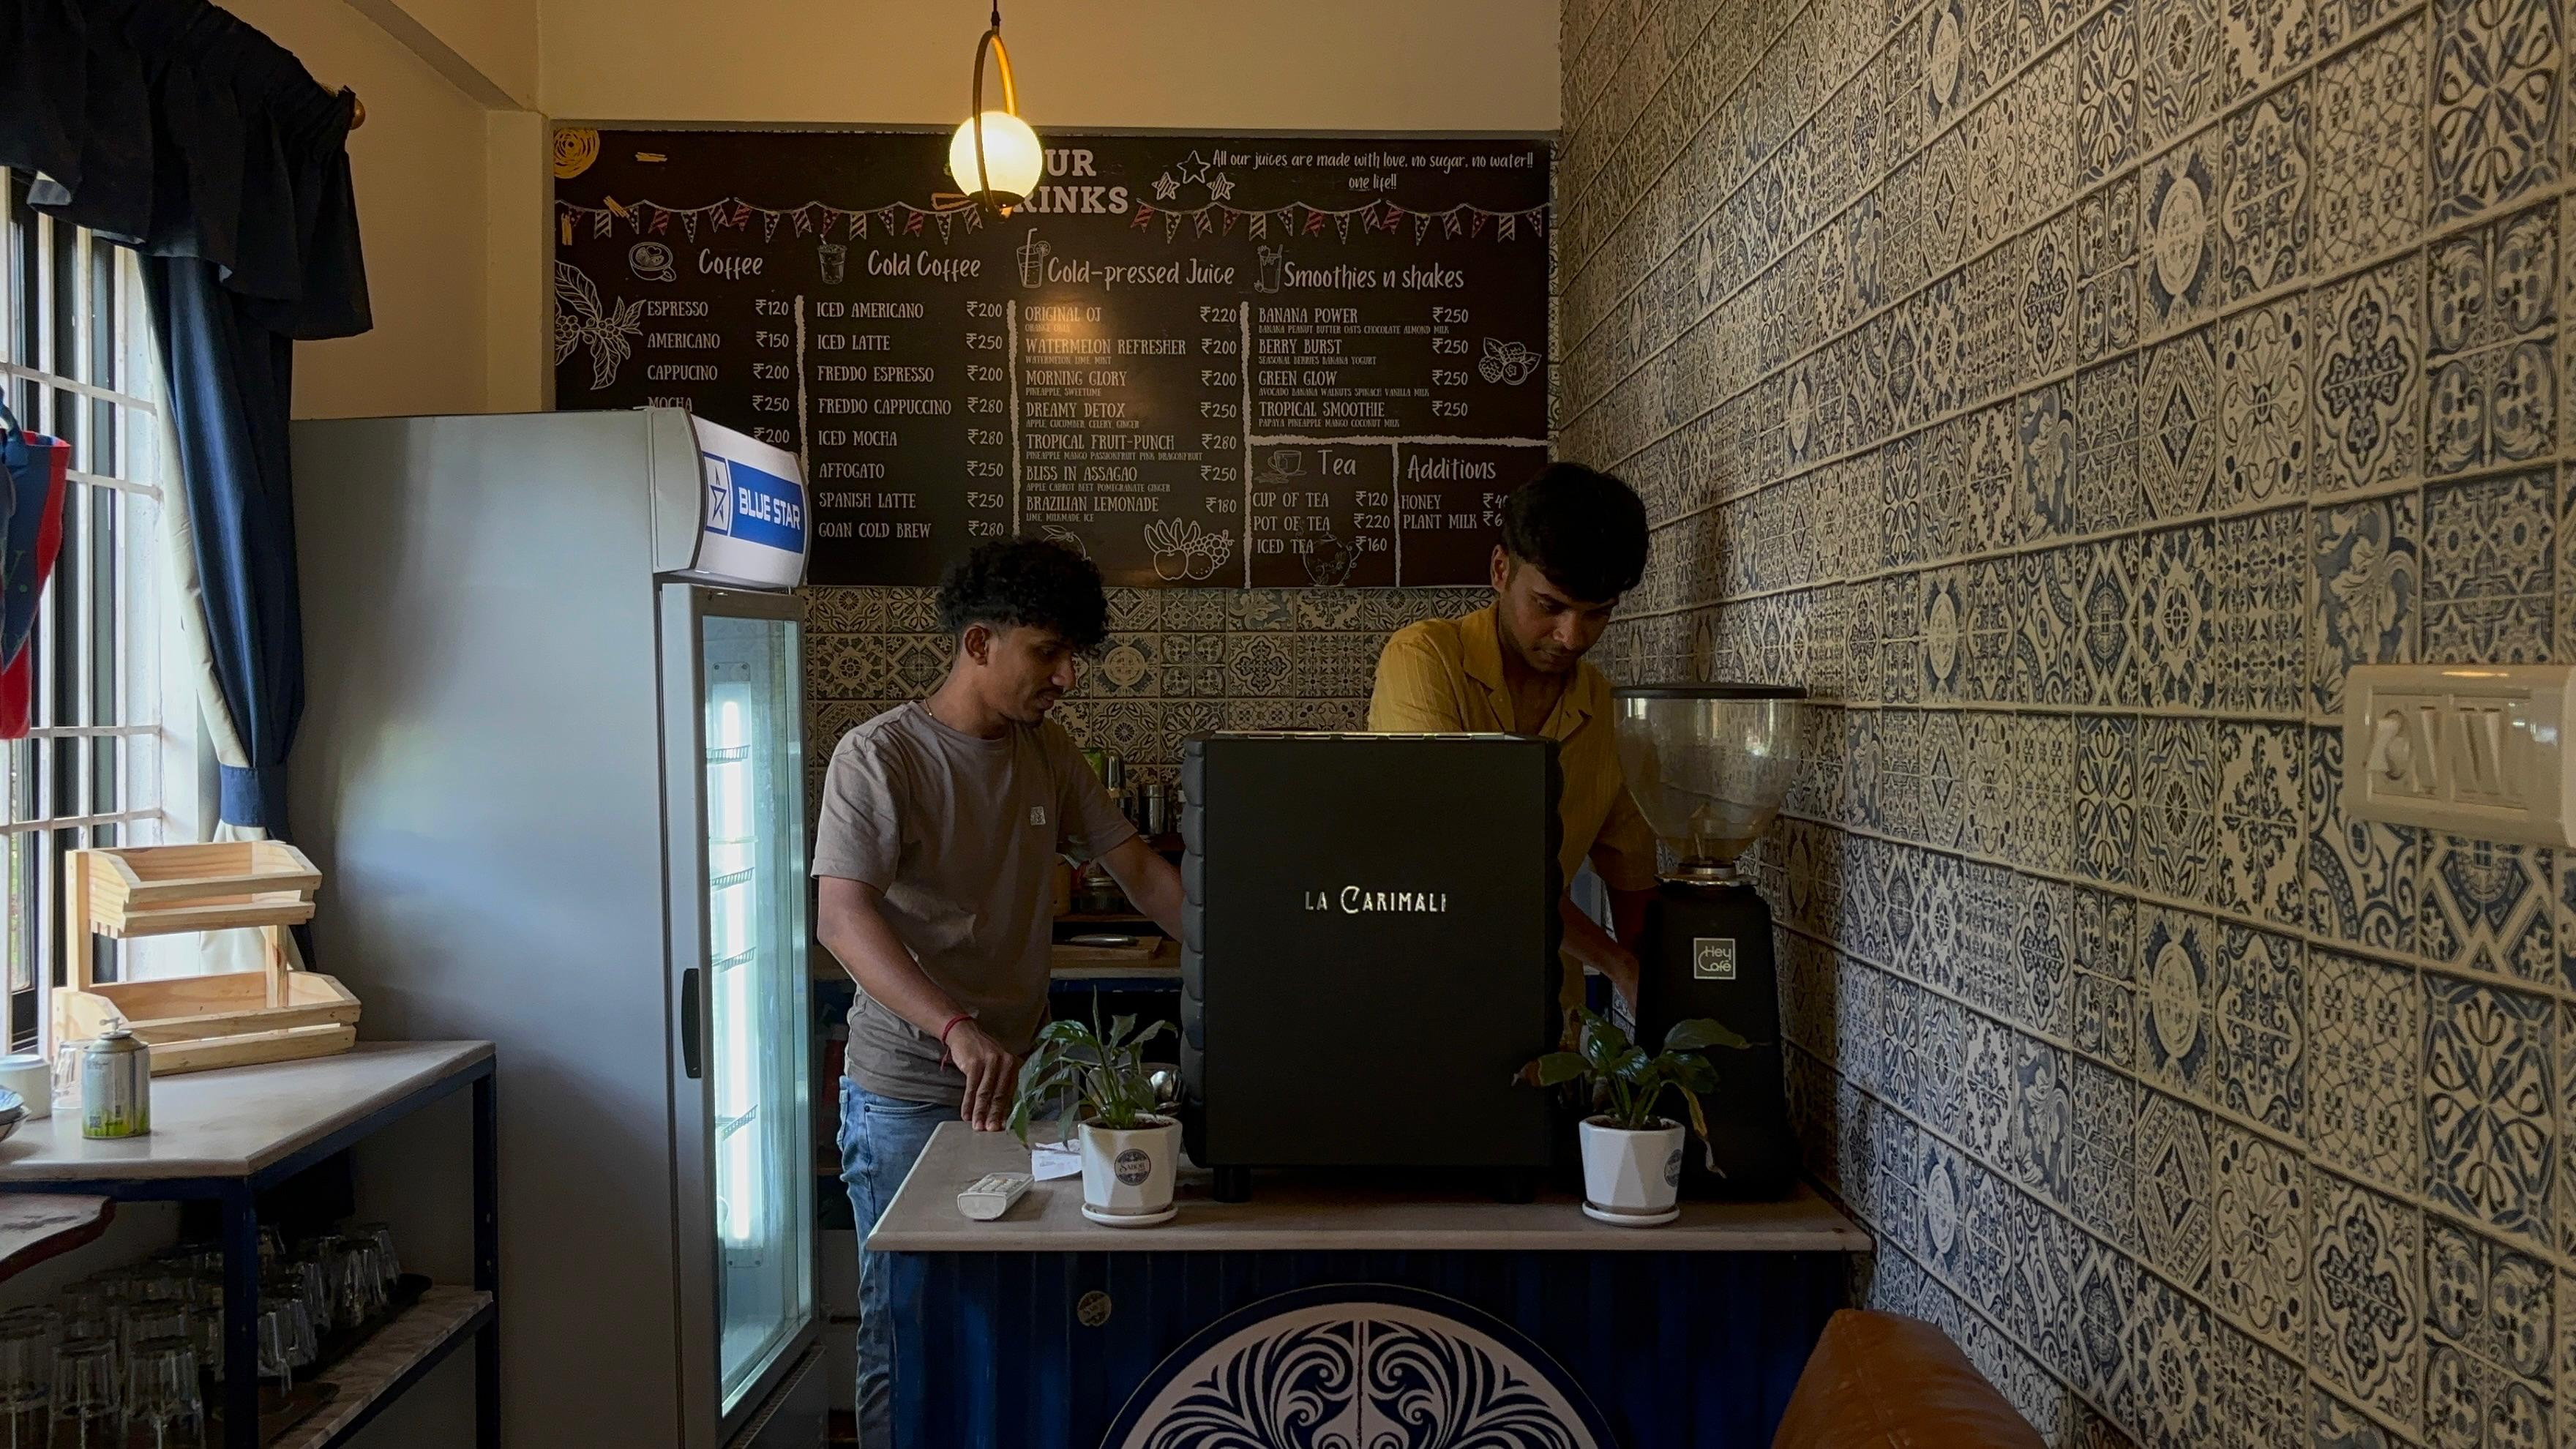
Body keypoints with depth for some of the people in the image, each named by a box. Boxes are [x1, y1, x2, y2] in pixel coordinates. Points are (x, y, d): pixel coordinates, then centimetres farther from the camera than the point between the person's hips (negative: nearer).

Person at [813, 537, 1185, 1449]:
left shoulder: (1046, 751, 6)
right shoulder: (879, 755, -14)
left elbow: (1138, 868, 7)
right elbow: (843, 918, -26)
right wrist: (957, 1030, -41)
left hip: (1019, 1076, 6)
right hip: (907, 1097, -6)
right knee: (908, 1330, 5)